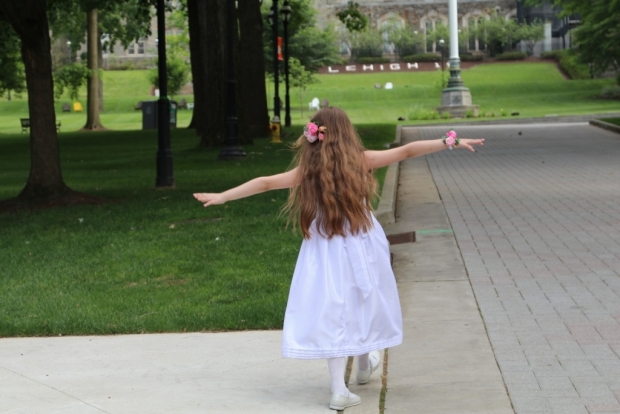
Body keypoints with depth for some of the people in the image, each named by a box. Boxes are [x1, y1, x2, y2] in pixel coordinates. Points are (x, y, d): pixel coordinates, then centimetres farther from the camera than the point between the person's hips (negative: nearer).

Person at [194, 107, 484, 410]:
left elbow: (264, 183, -4)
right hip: (362, 249, 0)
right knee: (363, 306, 20)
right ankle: (364, 366, 40)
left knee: (332, 315, 2)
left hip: (326, 253, 0)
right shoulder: (361, 161, -5)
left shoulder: (307, 171, -4)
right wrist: (450, 142, 4)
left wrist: (221, 197, 1)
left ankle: (339, 389, -1)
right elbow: (407, 151, -2)